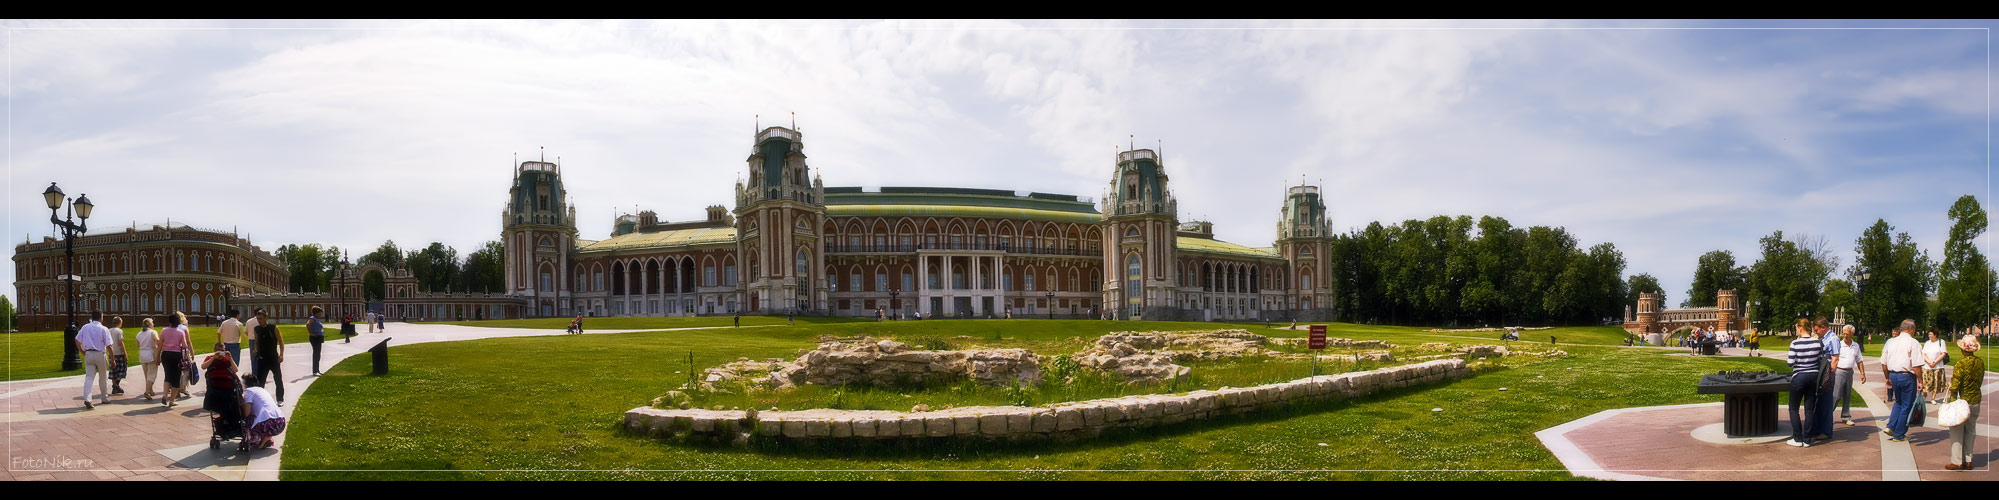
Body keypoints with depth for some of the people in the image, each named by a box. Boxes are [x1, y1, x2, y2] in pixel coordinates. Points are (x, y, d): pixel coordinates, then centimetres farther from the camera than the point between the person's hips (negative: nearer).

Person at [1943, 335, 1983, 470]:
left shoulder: (1960, 364, -21)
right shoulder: (1980, 363, -1)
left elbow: (1955, 387, -19)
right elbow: (1980, 382, 10)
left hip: (1962, 400, -6)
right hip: (1976, 400, 6)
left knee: (1956, 431, 4)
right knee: (1970, 431, 16)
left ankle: (1957, 462, 6)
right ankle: (1968, 461, 21)